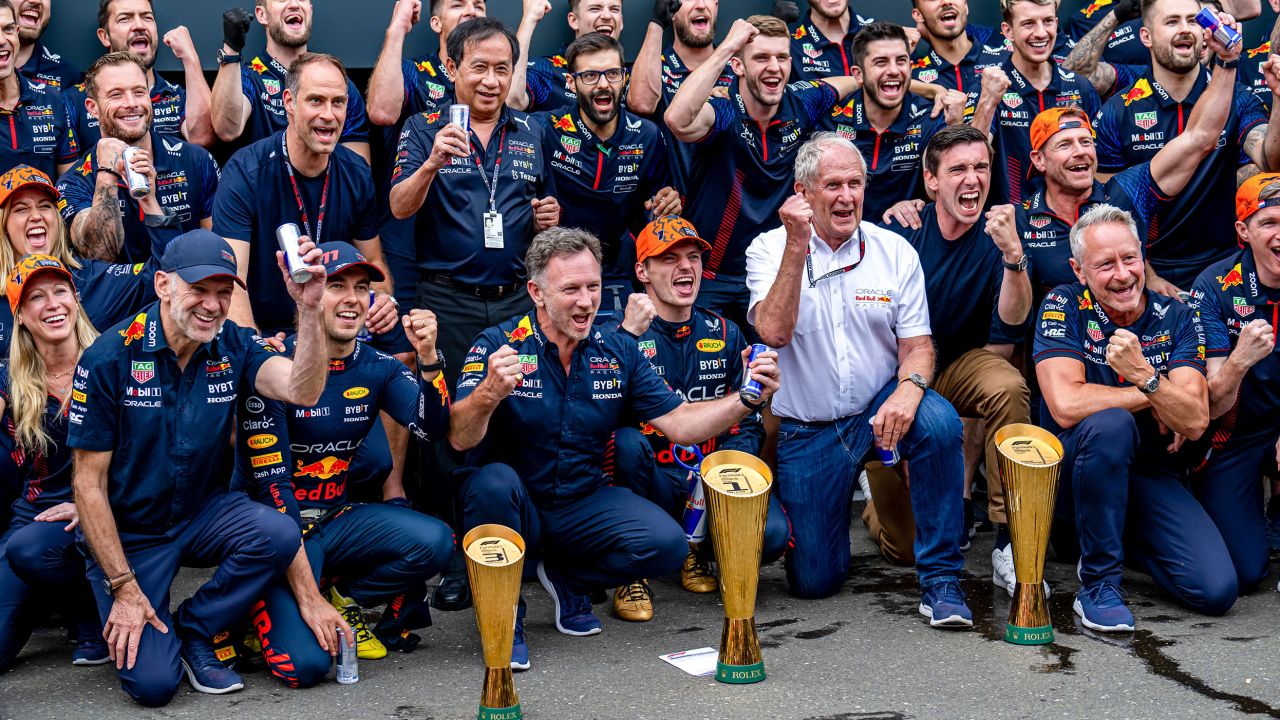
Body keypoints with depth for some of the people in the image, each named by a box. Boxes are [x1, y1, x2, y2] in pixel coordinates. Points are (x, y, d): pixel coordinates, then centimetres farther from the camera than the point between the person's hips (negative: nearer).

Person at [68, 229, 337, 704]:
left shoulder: (232, 347, -7)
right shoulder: (109, 359, -17)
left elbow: (303, 390, -26)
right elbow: (89, 483, -14)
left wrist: (308, 308, -41)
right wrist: (124, 587, -16)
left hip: (202, 513, 4)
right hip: (129, 534, -4)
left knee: (279, 535, -29)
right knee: (153, 682, -18)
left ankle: (195, 631, -3)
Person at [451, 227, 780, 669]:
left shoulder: (618, 353, 1)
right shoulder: (497, 346, -13)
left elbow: (678, 424, 0)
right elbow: (460, 439, -26)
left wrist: (746, 400, -17)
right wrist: (489, 394, -48)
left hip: (584, 506, 4)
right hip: (511, 509, -3)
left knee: (667, 544, -20)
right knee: (493, 481, -36)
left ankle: (567, 578, 10)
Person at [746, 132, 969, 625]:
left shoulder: (894, 251, -1)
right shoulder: (770, 249, -6)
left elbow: (916, 343, -2)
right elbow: (774, 332, -22)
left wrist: (908, 388, -25)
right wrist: (797, 246, -27)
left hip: (879, 405, 1)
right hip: (806, 430, -1)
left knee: (939, 422, -34)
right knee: (814, 581, -1)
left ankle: (940, 579, -19)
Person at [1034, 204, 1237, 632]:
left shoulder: (1177, 318, -1)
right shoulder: (1064, 308, -8)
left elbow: (1195, 422, -12)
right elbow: (1066, 405, -22)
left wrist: (1145, 374, -28)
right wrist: (1153, 397, -14)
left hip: (1151, 475, 3)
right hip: (1073, 474, -3)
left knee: (1217, 590, -17)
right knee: (1110, 423, -36)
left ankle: (1101, 537, 13)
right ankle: (1098, 584, -20)